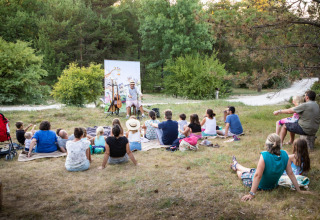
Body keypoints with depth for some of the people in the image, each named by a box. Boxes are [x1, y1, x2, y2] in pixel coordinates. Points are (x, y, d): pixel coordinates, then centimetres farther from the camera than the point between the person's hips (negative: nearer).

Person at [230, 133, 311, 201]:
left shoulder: (264, 155, -37)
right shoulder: (284, 154, -22)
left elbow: (258, 175, -35)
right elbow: (290, 173, -16)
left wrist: (252, 194, -31)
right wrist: (299, 190, -6)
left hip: (260, 185, -5)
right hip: (273, 185, 5)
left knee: (241, 173, 26)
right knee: (251, 170, 32)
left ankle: (236, 166, 60)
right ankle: (236, 165, 60)